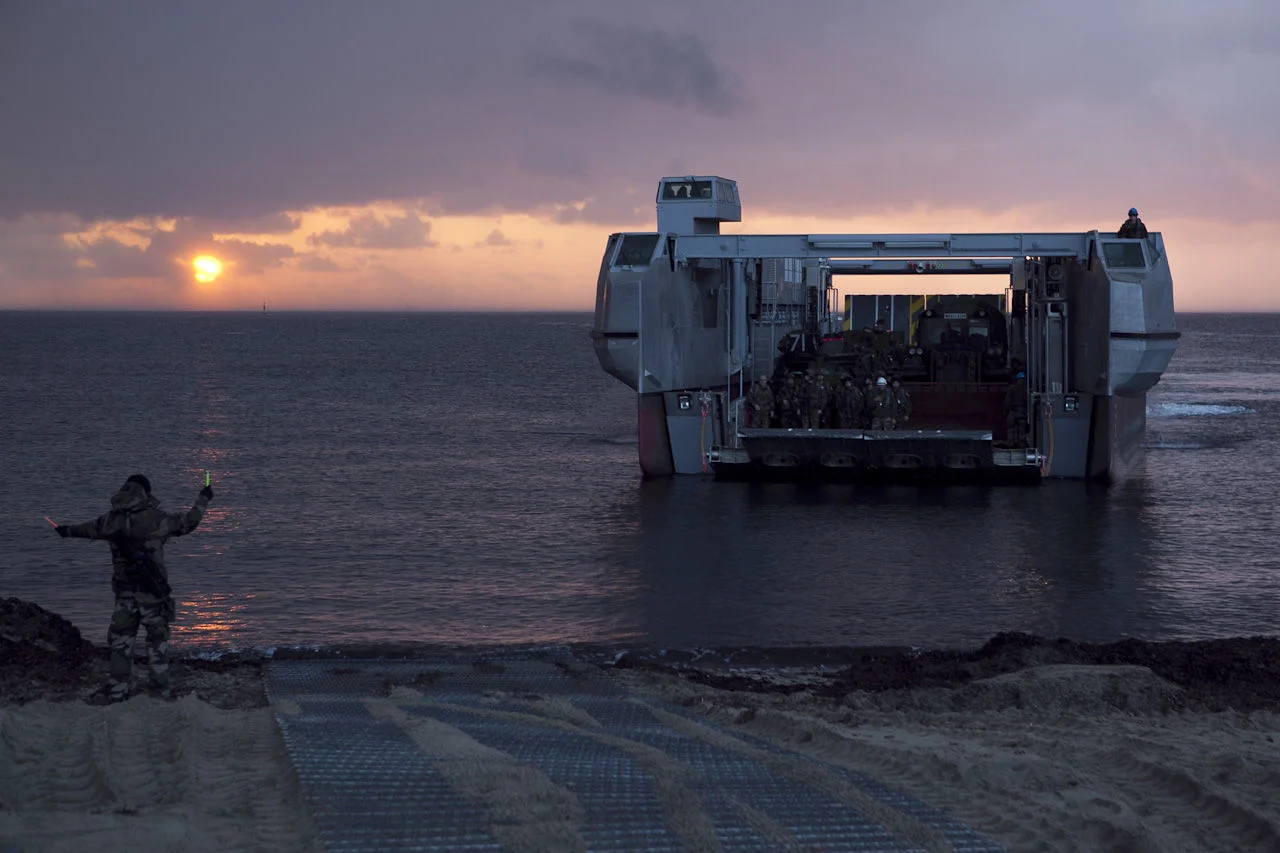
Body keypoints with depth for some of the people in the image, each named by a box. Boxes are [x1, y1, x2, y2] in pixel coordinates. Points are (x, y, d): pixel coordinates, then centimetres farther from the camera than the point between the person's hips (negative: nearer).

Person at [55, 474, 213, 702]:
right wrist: (203, 499, 19)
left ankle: (117, 692, 13)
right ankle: (160, 690, 6)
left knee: (120, 640, 12)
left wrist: (67, 530, 42)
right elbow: (188, 522, 3)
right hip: (153, 590, -3)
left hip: (125, 591, 3)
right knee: (157, 637, 6)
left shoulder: (112, 520, 2)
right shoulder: (157, 519, -9)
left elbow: (88, 528, 21)